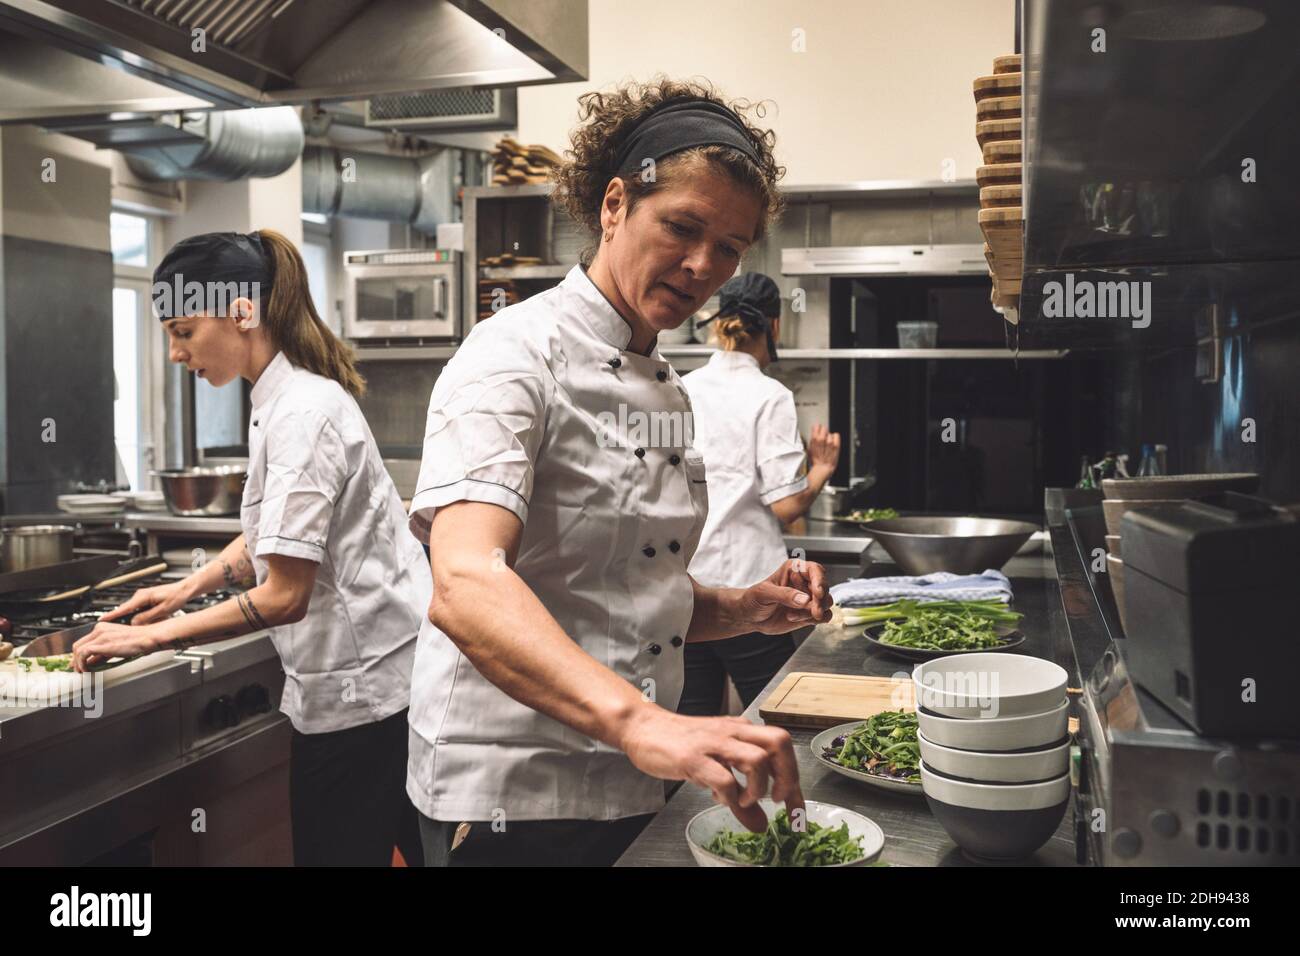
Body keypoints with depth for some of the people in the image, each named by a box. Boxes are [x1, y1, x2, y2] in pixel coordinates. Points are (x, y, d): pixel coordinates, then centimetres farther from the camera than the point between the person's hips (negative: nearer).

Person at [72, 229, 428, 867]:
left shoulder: (302, 412, -21)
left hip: (360, 686, -9)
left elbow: (284, 595, -23)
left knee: (339, 847, 3)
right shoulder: (284, 397, 9)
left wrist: (153, 636, -15)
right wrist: (189, 587, 12)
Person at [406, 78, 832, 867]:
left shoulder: (666, 388, 10)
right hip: (512, 801, -8)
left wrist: (744, 610, 0)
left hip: (631, 793, 8)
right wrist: (638, 721, -45)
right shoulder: (517, 355, -15)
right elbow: (467, 586, -32)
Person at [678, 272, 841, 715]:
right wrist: (821, 469, 6)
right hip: (744, 582, -5)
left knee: (693, 714, 13)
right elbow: (786, 506, -12)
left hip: (682, 582, 5)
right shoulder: (769, 396, -9)